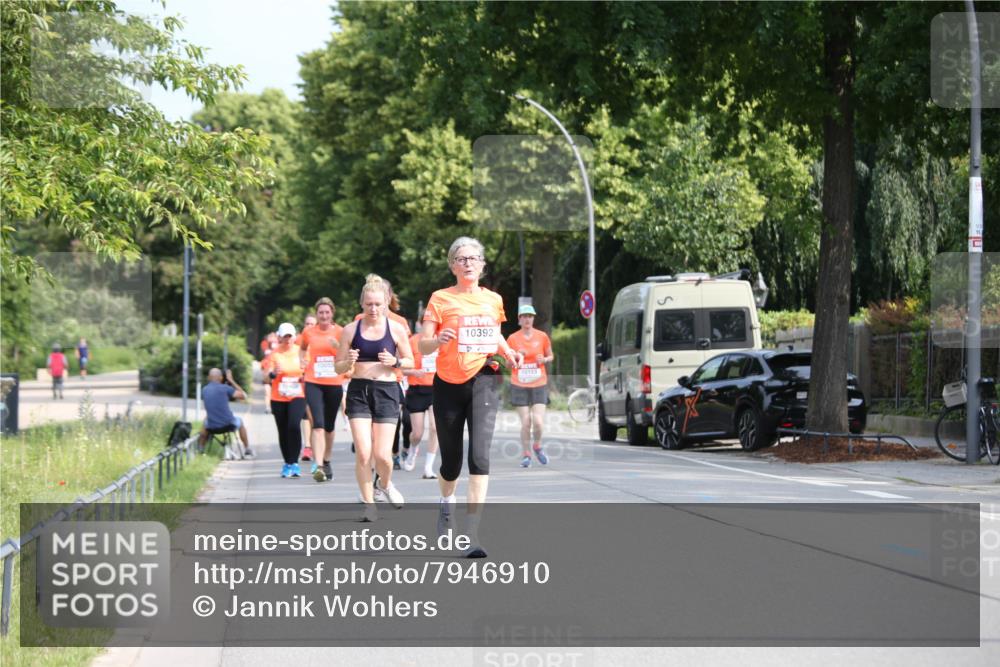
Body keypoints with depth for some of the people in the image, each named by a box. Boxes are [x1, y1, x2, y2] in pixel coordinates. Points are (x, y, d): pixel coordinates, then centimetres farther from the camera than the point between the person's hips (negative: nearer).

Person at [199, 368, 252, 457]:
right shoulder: (225, 388, -10)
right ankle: (247, 450, 39)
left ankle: (200, 449, 36)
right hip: (228, 425, -3)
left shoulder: (204, 390, 3)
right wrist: (232, 381, 3)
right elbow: (243, 396, -2)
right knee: (239, 422, 33)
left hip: (212, 427, 3)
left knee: (205, 423, 39)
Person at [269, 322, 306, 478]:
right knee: (283, 431, 6)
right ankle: (287, 463, 19)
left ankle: (294, 463, -18)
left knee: (294, 426, -22)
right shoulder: (274, 354, 1)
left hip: (297, 396, -1)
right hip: (278, 399, 1)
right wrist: (273, 373, -24)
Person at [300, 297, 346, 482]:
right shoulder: (309, 332, 3)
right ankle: (318, 466, -25)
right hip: (313, 383, -1)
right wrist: (303, 361, 6)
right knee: (318, 424, -16)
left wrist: (338, 346, -17)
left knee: (329, 426, 14)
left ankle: (327, 462, 34)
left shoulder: (340, 332, 0)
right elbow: (303, 348, 24)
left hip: (334, 383, 1)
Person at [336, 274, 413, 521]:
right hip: (358, 391, 1)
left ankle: (385, 484, 28)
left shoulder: (396, 329, 1)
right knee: (363, 453, -9)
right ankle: (369, 504, 4)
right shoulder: (351, 330, 2)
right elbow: (339, 367, 7)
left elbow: (410, 362, 9)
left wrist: (394, 362, -12)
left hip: (386, 391, 0)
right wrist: (349, 361, -15)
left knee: (382, 454, -6)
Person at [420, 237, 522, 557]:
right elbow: (423, 345, -4)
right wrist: (438, 340, -26)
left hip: (483, 380, 1)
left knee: (480, 454, -17)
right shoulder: (441, 299, 1)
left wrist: (508, 352, 8)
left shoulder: (493, 299, 11)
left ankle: (472, 533, -20)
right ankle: (446, 501, 46)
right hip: (449, 383, -1)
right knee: (451, 460, 9)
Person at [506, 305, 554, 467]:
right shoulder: (512, 338, 2)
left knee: (538, 422, -11)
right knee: (526, 422, -5)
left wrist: (544, 359, -7)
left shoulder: (542, 336, 3)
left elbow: (550, 356, 15)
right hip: (519, 385, 0)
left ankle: (537, 446, 18)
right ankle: (526, 455, 11)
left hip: (539, 385, 0)